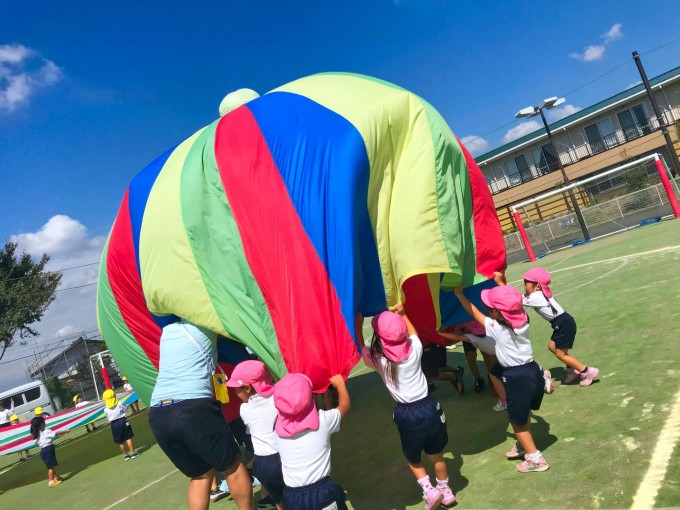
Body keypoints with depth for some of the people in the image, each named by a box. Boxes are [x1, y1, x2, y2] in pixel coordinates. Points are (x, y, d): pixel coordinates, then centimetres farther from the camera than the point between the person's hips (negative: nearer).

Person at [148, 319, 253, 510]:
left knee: (200, 474, 19)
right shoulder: (204, 325, 7)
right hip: (194, 409, -6)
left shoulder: (166, 331, 23)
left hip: (157, 416, 6)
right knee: (233, 468, 12)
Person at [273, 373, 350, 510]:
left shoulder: (279, 427, -7)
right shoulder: (323, 420, -13)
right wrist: (340, 383, 25)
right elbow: (345, 404, 9)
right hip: (323, 492, -2)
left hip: (292, 498, 2)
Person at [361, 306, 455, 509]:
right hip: (429, 407, 3)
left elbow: (360, 347, 1)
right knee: (436, 454, 25)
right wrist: (401, 314, 18)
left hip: (406, 415, -3)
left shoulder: (377, 359, -15)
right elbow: (413, 333, 13)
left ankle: (429, 490, 13)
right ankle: (445, 490, 42)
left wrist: (358, 322, 2)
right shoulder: (415, 349, -9)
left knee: (412, 458, 24)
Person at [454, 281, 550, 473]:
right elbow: (512, 301, 12)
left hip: (517, 378, -7)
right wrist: (500, 282, 20)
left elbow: (474, 312, -8)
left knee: (518, 421, 12)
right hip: (533, 371, 7)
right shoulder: (523, 320, -6)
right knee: (524, 415, 26)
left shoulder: (495, 327, -20)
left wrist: (459, 294, 3)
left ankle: (536, 459, 21)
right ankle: (524, 446, 44)